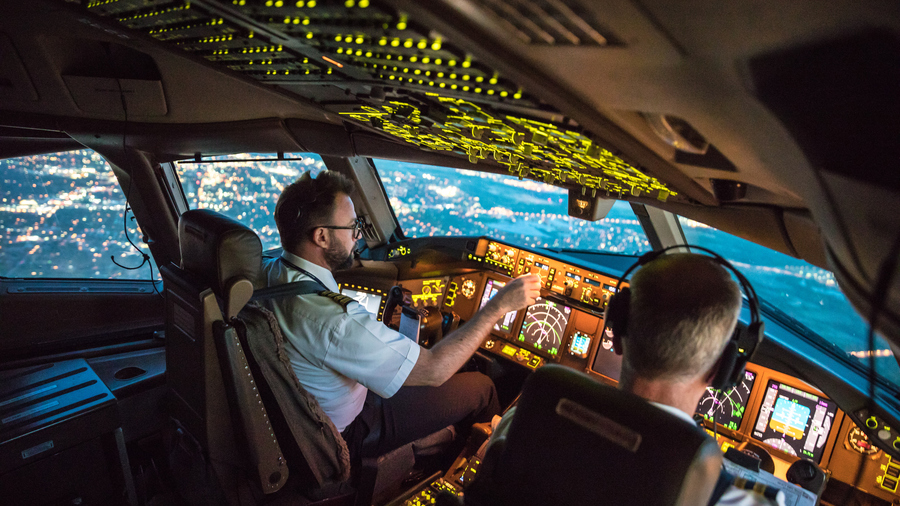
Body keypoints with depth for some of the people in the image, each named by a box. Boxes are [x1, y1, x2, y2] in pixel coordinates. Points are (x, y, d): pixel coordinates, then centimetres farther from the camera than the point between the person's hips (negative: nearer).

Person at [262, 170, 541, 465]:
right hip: (344, 434, -8)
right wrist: (500, 305, -26)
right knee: (481, 387, 1)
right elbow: (433, 370, -34)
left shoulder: (271, 272, -11)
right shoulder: (332, 320, -40)